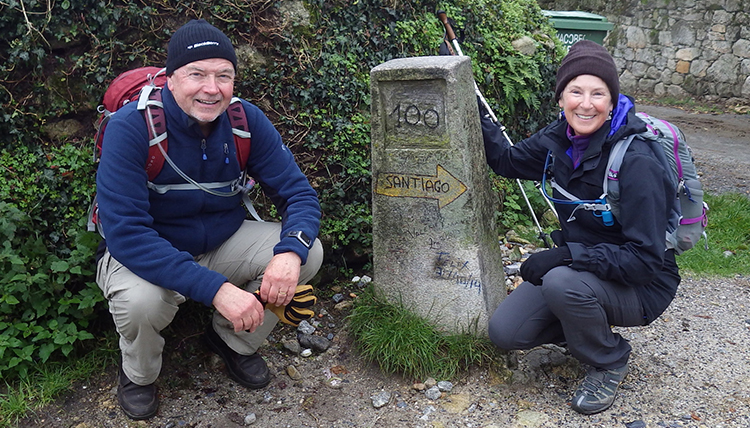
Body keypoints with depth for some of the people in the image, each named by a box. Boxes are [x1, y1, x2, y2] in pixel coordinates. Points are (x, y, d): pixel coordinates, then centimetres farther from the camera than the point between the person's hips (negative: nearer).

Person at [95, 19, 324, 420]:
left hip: (223, 242, 4)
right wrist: (215, 288, -40)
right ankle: (138, 375, 3)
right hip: (144, 256, -3)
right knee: (139, 300, -36)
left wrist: (290, 250, -35)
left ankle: (233, 341, 10)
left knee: (308, 252, -16)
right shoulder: (131, 127, -25)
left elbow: (298, 192, -11)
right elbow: (124, 232, -31)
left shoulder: (247, 120, -13)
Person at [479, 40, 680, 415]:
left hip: (641, 285, -5)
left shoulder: (636, 162, -27)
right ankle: (586, 329, 18)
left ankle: (610, 362, -4)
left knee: (562, 282, -36)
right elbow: (508, 160, 10)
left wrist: (570, 254, -34)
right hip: (576, 269, 6)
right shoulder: (560, 138, -8)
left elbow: (645, 259, -26)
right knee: (504, 332, -7)